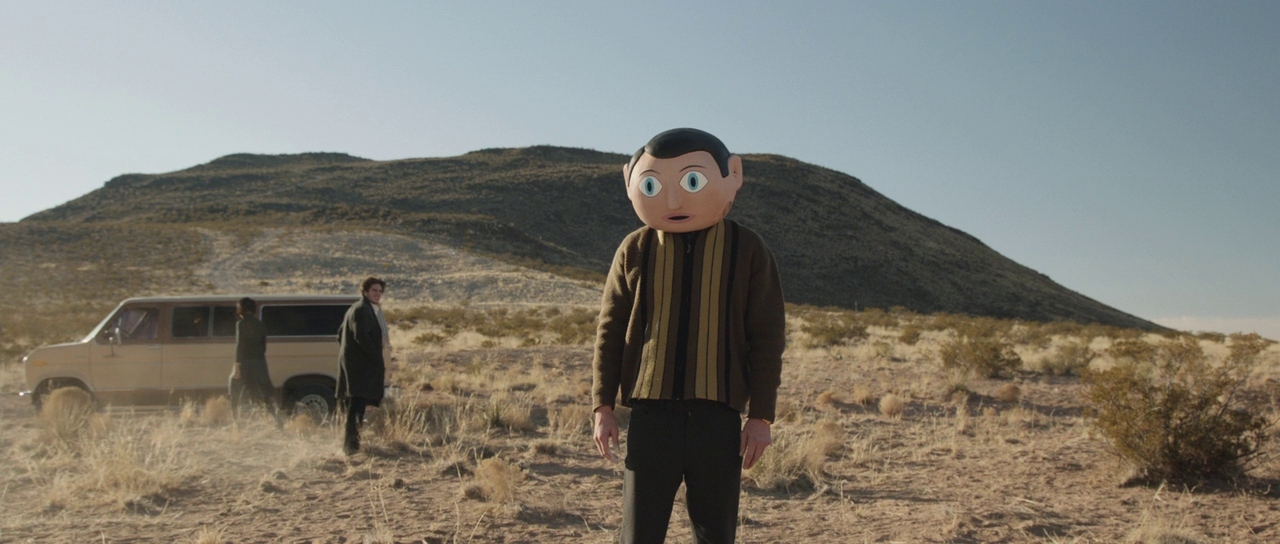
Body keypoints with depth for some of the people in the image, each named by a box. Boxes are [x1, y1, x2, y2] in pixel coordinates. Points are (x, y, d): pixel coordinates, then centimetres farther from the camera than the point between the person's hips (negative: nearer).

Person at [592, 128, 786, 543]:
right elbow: (610, 330, 6)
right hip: (650, 415, 1)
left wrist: (761, 415, -2)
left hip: (718, 417, 0)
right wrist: (602, 406, 3)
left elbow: (768, 337, 1)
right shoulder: (635, 251, 1)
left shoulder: (747, 250, -1)